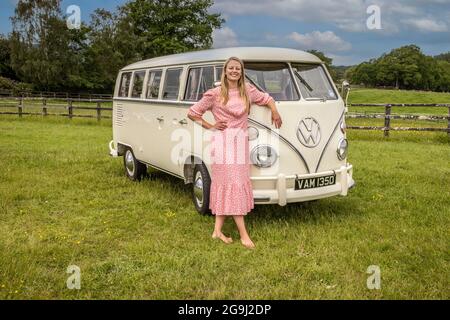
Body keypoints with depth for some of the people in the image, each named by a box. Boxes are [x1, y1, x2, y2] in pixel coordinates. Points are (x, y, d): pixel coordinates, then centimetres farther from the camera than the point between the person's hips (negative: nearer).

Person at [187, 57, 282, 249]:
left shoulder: (247, 91, 11)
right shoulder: (215, 94, -1)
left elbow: (266, 98, 28)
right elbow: (192, 113, 6)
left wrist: (274, 111, 10)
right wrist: (210, 126, -1)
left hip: (241, 142, 5)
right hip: (223, 141, -4)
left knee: (225, 185, 6)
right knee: (233, 184, -7)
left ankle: (217, 230, 14)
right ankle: (243, 234, -4)